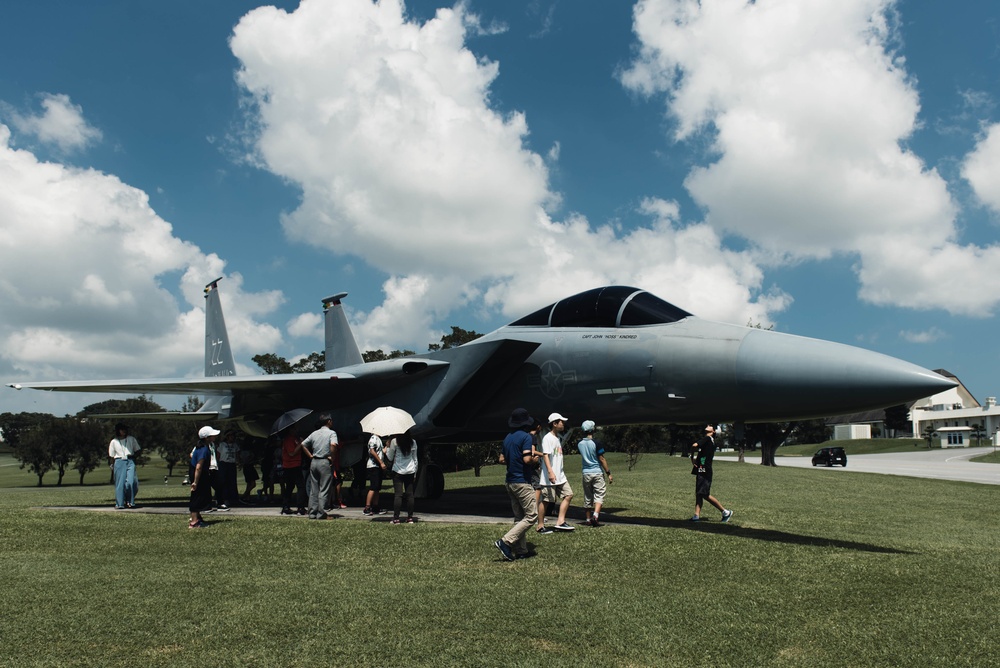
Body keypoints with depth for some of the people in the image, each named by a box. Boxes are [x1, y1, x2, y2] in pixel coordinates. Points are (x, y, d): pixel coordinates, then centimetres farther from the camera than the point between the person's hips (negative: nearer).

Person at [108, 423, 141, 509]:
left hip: (130, 461, 1)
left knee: (131, 481, -13)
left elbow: (137, 450, 17)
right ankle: (119, 503, 4)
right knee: (120, 483, -3)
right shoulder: (114, 441, 7)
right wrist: (120, 458, -3)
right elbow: (112, 455, 10)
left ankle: (130, 501, 1)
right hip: (119, 462, -1)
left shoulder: (131, 439, 11)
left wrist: (132, 456, 1)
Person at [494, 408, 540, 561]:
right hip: (522, 482, -9)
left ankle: (521, 551, 13)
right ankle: (505, 542, -12)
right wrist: (535, 459, -3)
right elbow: (527, 459, -22)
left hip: (509, 482, 9)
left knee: (519, 517, 13)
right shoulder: (526, 437, -13)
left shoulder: (507, 438, 12)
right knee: (531, 516, -4)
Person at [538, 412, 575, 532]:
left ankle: (560, 522, 5)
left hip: (560, 476, 10)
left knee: (568, 495, 5)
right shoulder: (547, 438, -13)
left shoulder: (558, 438, 16)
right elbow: (546, 456, -21)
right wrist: (550, 472, -30)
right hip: (549, 477, -10)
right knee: (545, 500, -2)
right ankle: (541, 526, 6)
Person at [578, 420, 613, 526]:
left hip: (586, 472, 5)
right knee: (599, 494, -2)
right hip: (597, 472, -5)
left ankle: (588, 519, 19)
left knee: (587, 496, 13)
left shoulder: (579, 444, 1)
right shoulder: (595, 443, -14)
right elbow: (602, 459, -11)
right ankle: (596, 515, -20)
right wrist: (608, 473, -5)